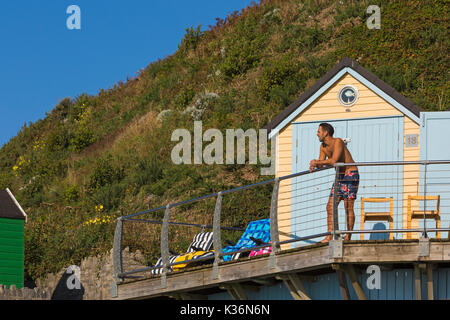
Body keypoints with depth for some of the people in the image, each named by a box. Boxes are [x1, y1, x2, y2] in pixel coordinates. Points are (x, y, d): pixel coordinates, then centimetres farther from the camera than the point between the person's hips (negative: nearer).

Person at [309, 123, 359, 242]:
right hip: (339, 176, 8)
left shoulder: (338, 142, -18)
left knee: (348, 207, -8)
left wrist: (317, 162, -19)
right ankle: (329, 237, 1)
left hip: (351, 175, -8)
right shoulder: (323, 147, 8)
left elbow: (333, 161, -29)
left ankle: (348, 237, -4)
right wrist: (314, 165, -14)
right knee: (330, 207, 1)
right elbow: (321, 163, 10)